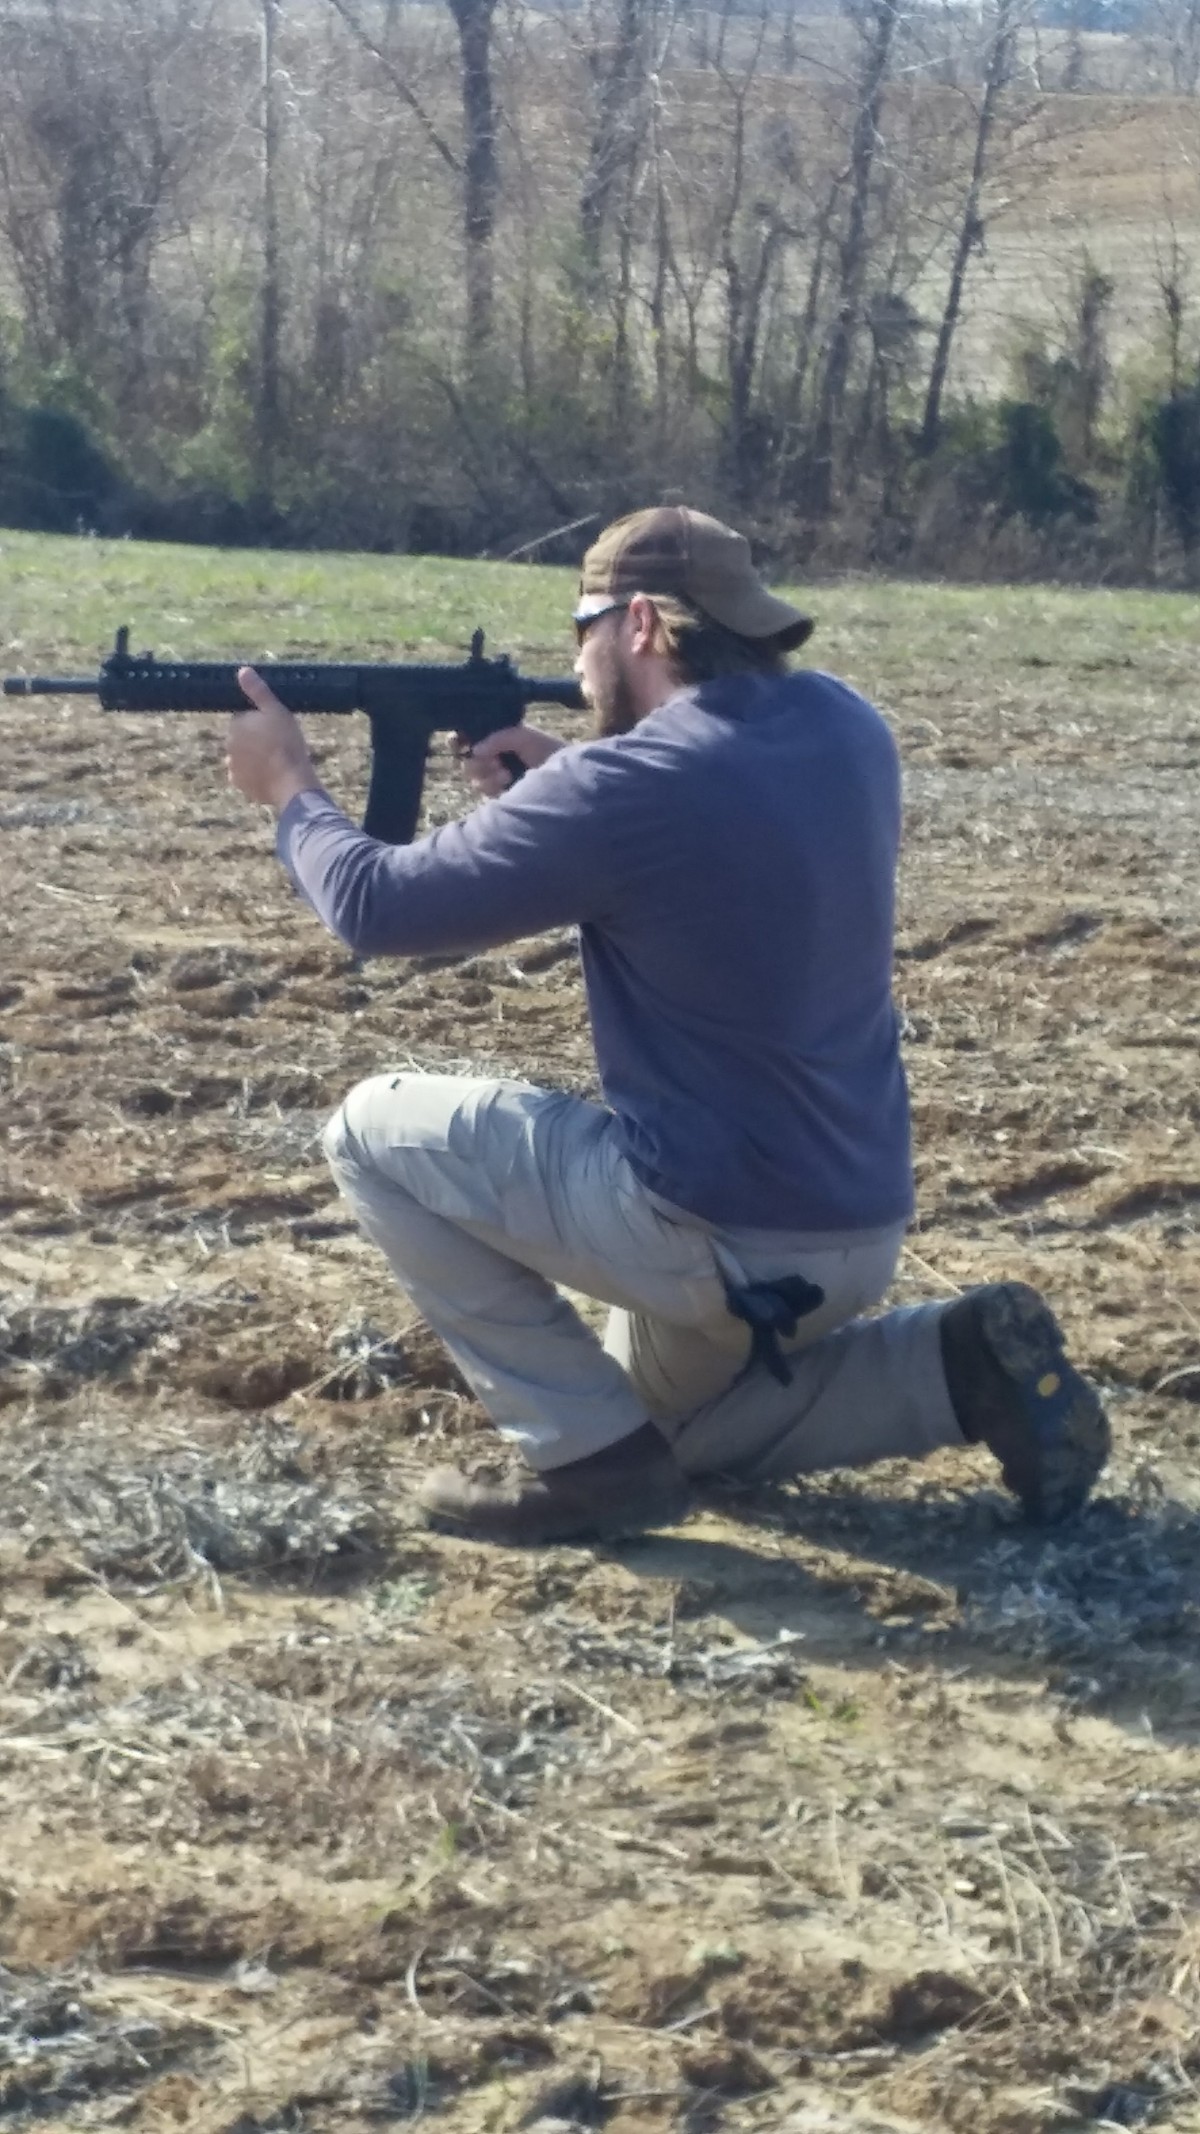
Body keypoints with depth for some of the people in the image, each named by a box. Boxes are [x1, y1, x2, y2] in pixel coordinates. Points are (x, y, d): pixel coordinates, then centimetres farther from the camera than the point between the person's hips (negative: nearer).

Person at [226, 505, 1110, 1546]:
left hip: (711, 1236, -8)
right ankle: (962, 1363, 10)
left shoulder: (624, 788, -20)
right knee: (672, 1423, 33)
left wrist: (291, 784, 8)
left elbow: (375, 906, -11)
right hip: (860, 1235, 8)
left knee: (374, 1130, 4)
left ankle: (588, 1451, 1)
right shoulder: (846, 726, 3)